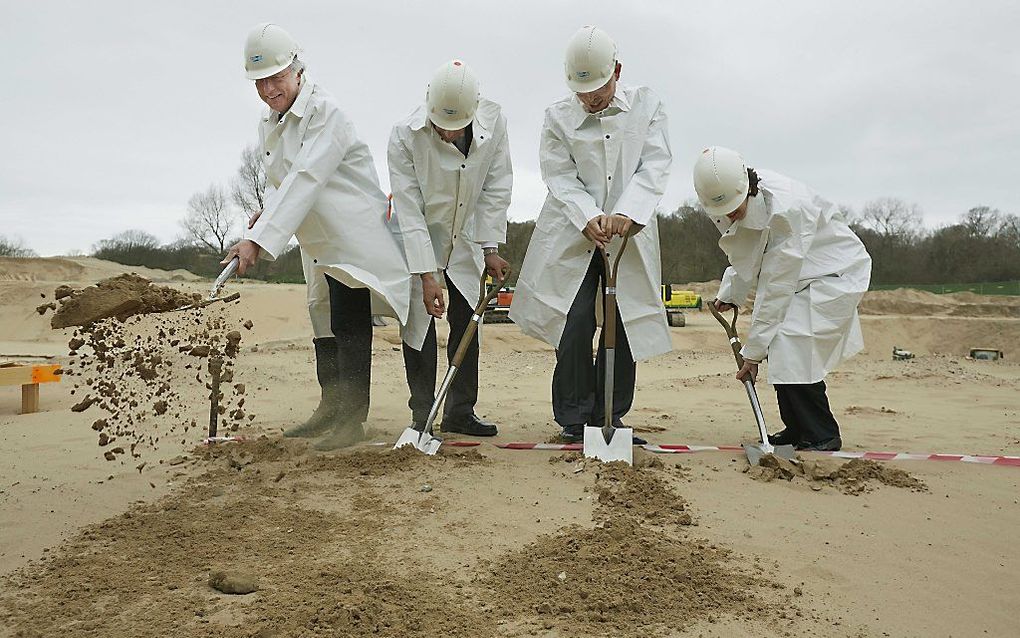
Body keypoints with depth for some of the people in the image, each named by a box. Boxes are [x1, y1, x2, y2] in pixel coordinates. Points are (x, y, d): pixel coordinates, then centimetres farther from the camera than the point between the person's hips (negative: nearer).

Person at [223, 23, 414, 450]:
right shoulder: (269, 123, 7)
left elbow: (305, 181, -31)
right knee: (324, 320, 15)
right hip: (318, 239, 9)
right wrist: (267, 212, -8)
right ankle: (330, 410, 28)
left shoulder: (324, 114, -20)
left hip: (355, 234, -9)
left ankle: (352, 418, -1)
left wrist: (259, 240, -37)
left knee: (349, 322, -10)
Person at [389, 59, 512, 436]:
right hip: (415, 239, -3)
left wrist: (491, 249, -13)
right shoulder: (405, 136, -27)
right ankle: (422, 415, 7)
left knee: (467, 324, 5)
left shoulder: (494, 122, -19)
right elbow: (409, 210, -26)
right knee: (419, 325, -3)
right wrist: (427, 275, -28)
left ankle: (460, 412, 14)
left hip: (465, 238, 4)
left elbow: (496, 189, -10)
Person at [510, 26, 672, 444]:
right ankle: (574, 417, 5)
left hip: (630, 234, 1)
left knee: (624, 325, 2)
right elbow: (560, 177, -5)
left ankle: (609, 417, 14)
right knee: (575, 323, -8)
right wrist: (589, 218, -22)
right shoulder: (558, 117, 2)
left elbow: (655, 164, -6)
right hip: (573, 235, -1)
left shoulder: (647, 106, 5)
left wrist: (626, 213, -22)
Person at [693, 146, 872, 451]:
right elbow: (747, 256, 12)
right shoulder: (731, 199, -9)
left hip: (835, 271, -8)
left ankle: (822, 436, -7)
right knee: (776, 344, -2)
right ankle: (797, 429, 12)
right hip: (796, 275, 8)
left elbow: (776, 287, -31)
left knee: (790, 345, -21)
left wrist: (753, 352, -27)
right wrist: (730, 293, 0)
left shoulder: (786, 206, -34)